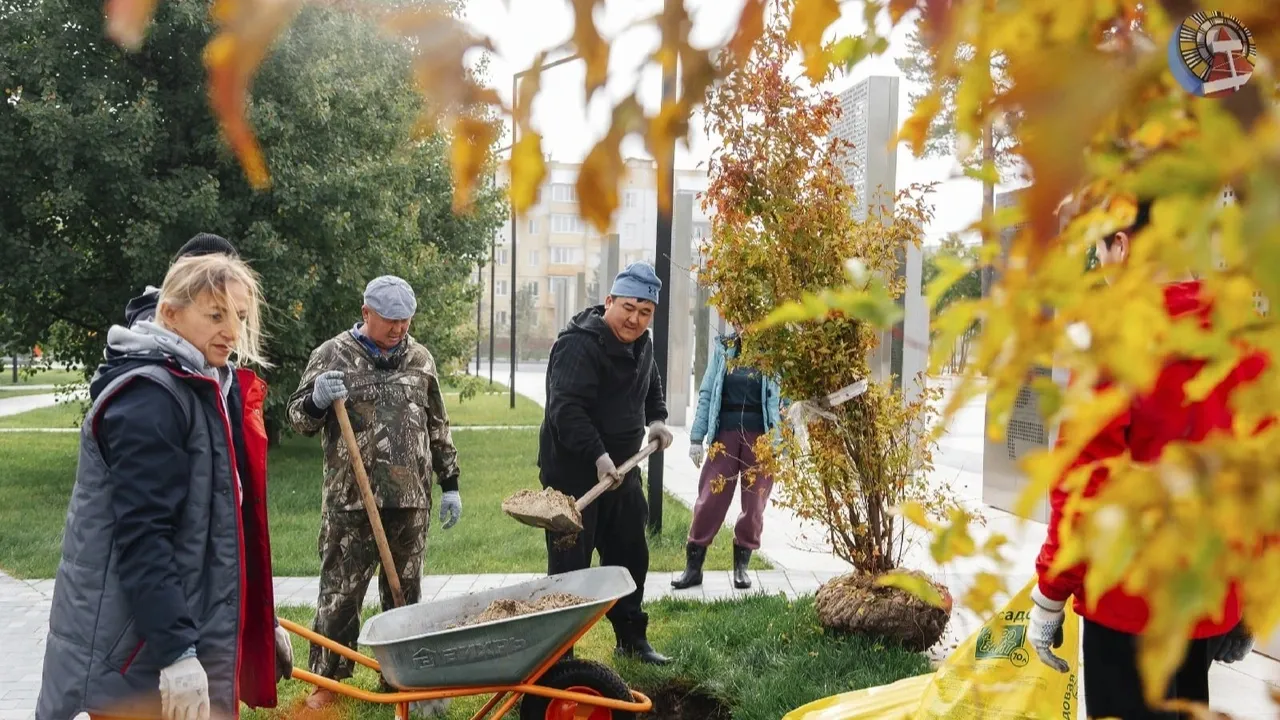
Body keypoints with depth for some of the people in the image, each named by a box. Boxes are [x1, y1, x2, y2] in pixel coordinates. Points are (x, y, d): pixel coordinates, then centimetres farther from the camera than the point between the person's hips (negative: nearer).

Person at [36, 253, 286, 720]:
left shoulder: (209, 390, 12)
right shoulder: (148, 398, -17)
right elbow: (141, 534, -23)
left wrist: (261, 621, 18)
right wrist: (176, 650, -26)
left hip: (197, 626, 9)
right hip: (138, 650, -9)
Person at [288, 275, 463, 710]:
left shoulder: (420, 357, 8)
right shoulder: (333, 354, -3)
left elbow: (437, 426, 15)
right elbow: (299, 419, 0)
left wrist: (449, 484, 13)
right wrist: (318, 400, -23)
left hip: (411, 500, 3)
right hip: (350, 500, -3)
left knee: (405, 592, 12)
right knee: (340, 593, 3)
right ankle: (326, 679, 16)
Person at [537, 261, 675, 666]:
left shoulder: (641, 344, 9)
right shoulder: (579, 345, -20)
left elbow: (651, 387, 29)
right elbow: (566, 409, -29)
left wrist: (656, 418, 11)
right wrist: (597, 456, -36)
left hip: (622, 472, 9)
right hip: (574, 473, -9)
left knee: (631, 557, 17)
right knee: (569, 565, -4)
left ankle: (632, 639, 33)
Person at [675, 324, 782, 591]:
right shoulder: (723, 349, 6)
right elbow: (707, 394, 7)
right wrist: (696, 437, 3)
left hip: (760, 437, -1)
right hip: (725, 432, 1)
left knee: (754, 503, 6)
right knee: (709, 500, 0)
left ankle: (742, 565, 22)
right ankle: (693, 566, 9)